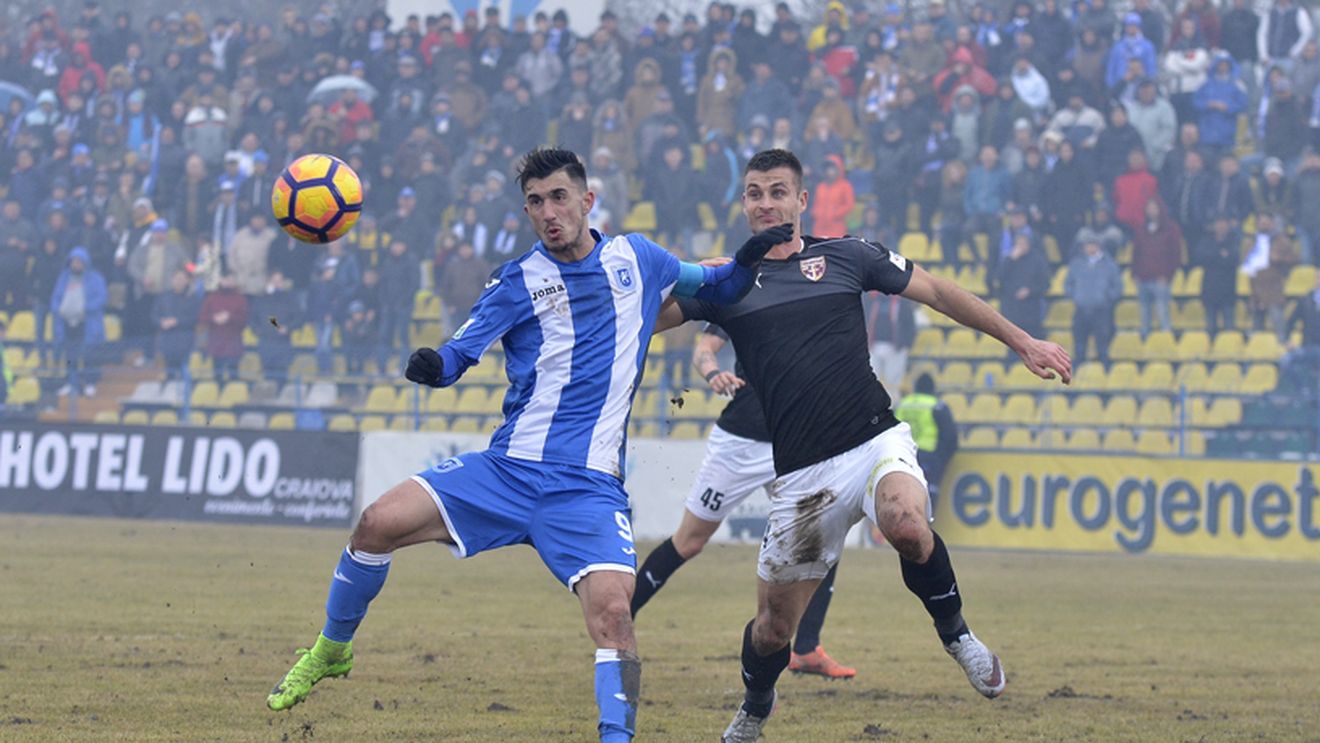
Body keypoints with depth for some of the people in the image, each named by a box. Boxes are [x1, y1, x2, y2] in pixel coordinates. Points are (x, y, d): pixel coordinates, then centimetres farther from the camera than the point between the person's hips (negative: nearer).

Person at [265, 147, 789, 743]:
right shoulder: (517, 281, 5)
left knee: (611, 610, -25)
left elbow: (711, 288, 26)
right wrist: (432, 366, -28)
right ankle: (331, 650, 11)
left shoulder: (637, 258, 9)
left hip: (589, 487, -1)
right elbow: (459, 353, -4)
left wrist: (746, 262, 4)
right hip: (507, 470, 1)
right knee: (379, 523, -14)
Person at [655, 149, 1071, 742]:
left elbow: (938, 293, 15)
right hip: (802, 476, 1)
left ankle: (955, 632, -8)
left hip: (876, 442, -1)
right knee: (773, 625, 4)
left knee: (906, 525, -35)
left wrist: (1024, 344, 14)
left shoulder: (844, 256, 8)